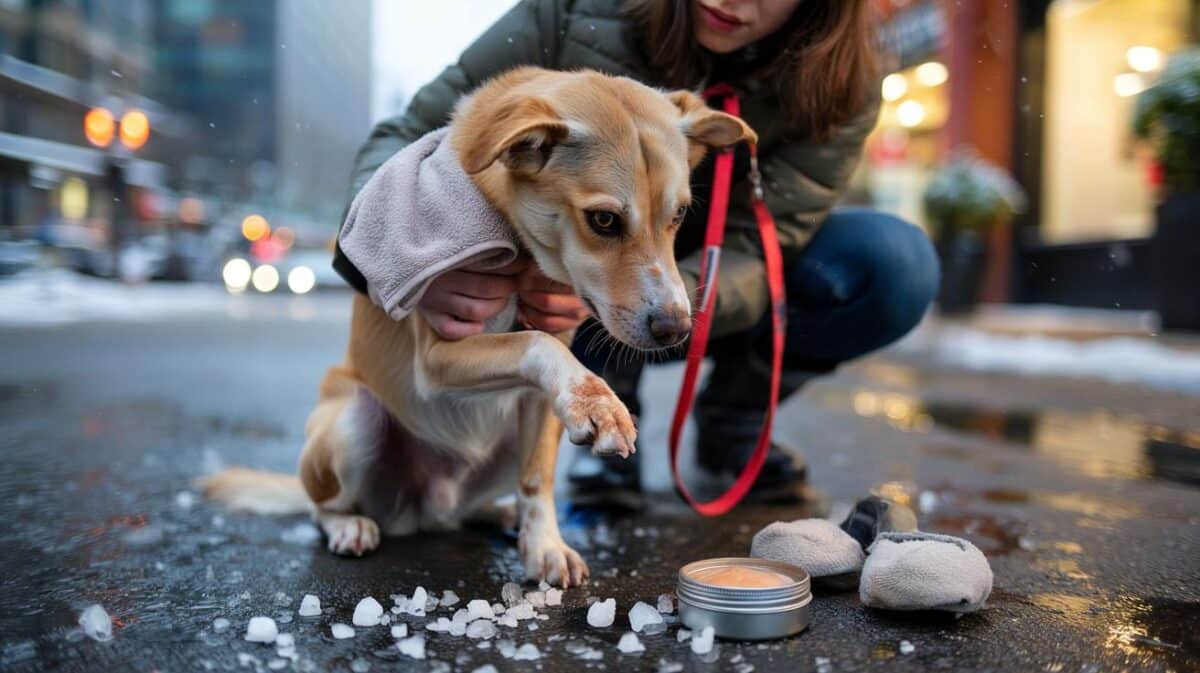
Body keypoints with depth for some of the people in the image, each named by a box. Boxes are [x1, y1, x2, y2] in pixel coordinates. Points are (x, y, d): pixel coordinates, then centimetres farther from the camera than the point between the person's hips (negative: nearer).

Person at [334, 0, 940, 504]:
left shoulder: (838, 86, -21)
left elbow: (753, 255, -27)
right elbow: (405, 139, -24)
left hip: (721, 307, 1)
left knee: (895, 265, -25)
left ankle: (731, 422, 1)